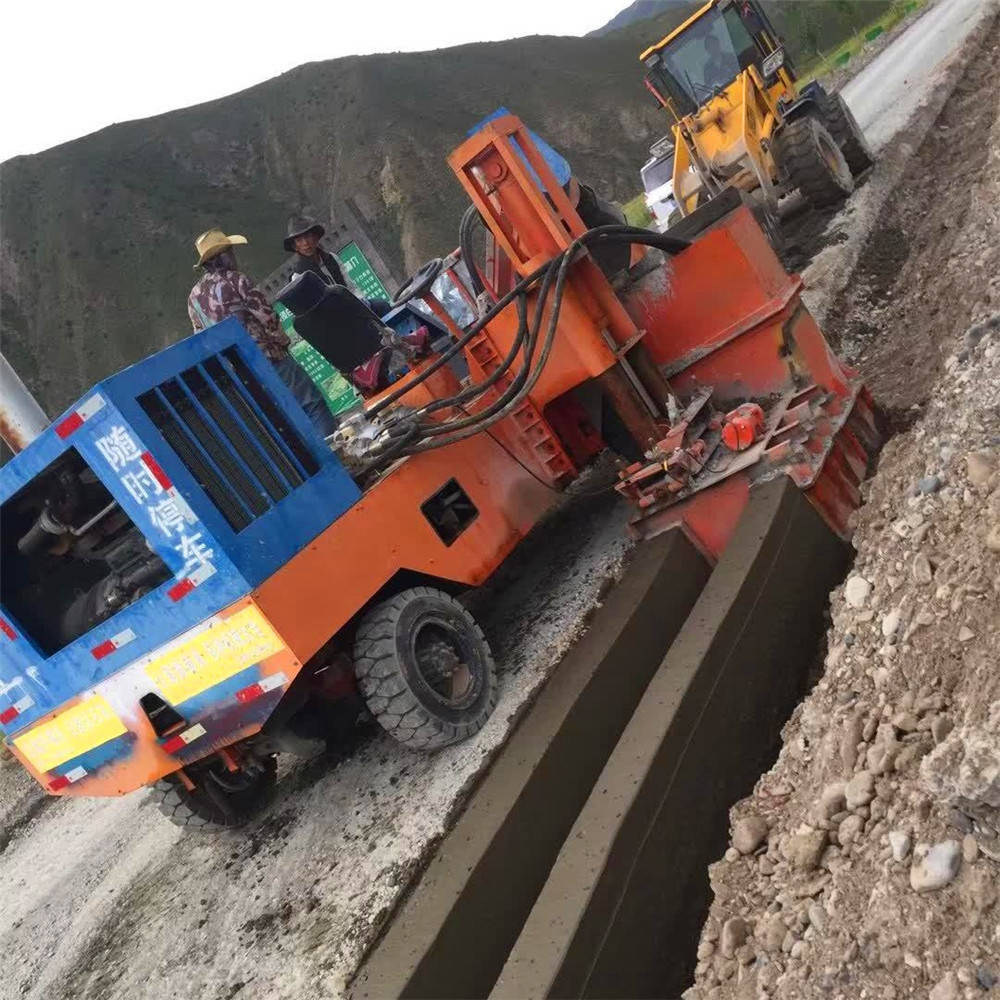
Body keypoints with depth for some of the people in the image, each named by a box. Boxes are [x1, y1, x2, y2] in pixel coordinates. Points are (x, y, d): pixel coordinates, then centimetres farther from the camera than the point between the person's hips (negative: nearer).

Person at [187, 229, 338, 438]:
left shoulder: (193, 297, 11)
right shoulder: (234, 279, -8)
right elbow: (265, 313, -13)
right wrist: (282, 340, 2)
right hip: (266, 357, -7)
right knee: (311, 403, -1)